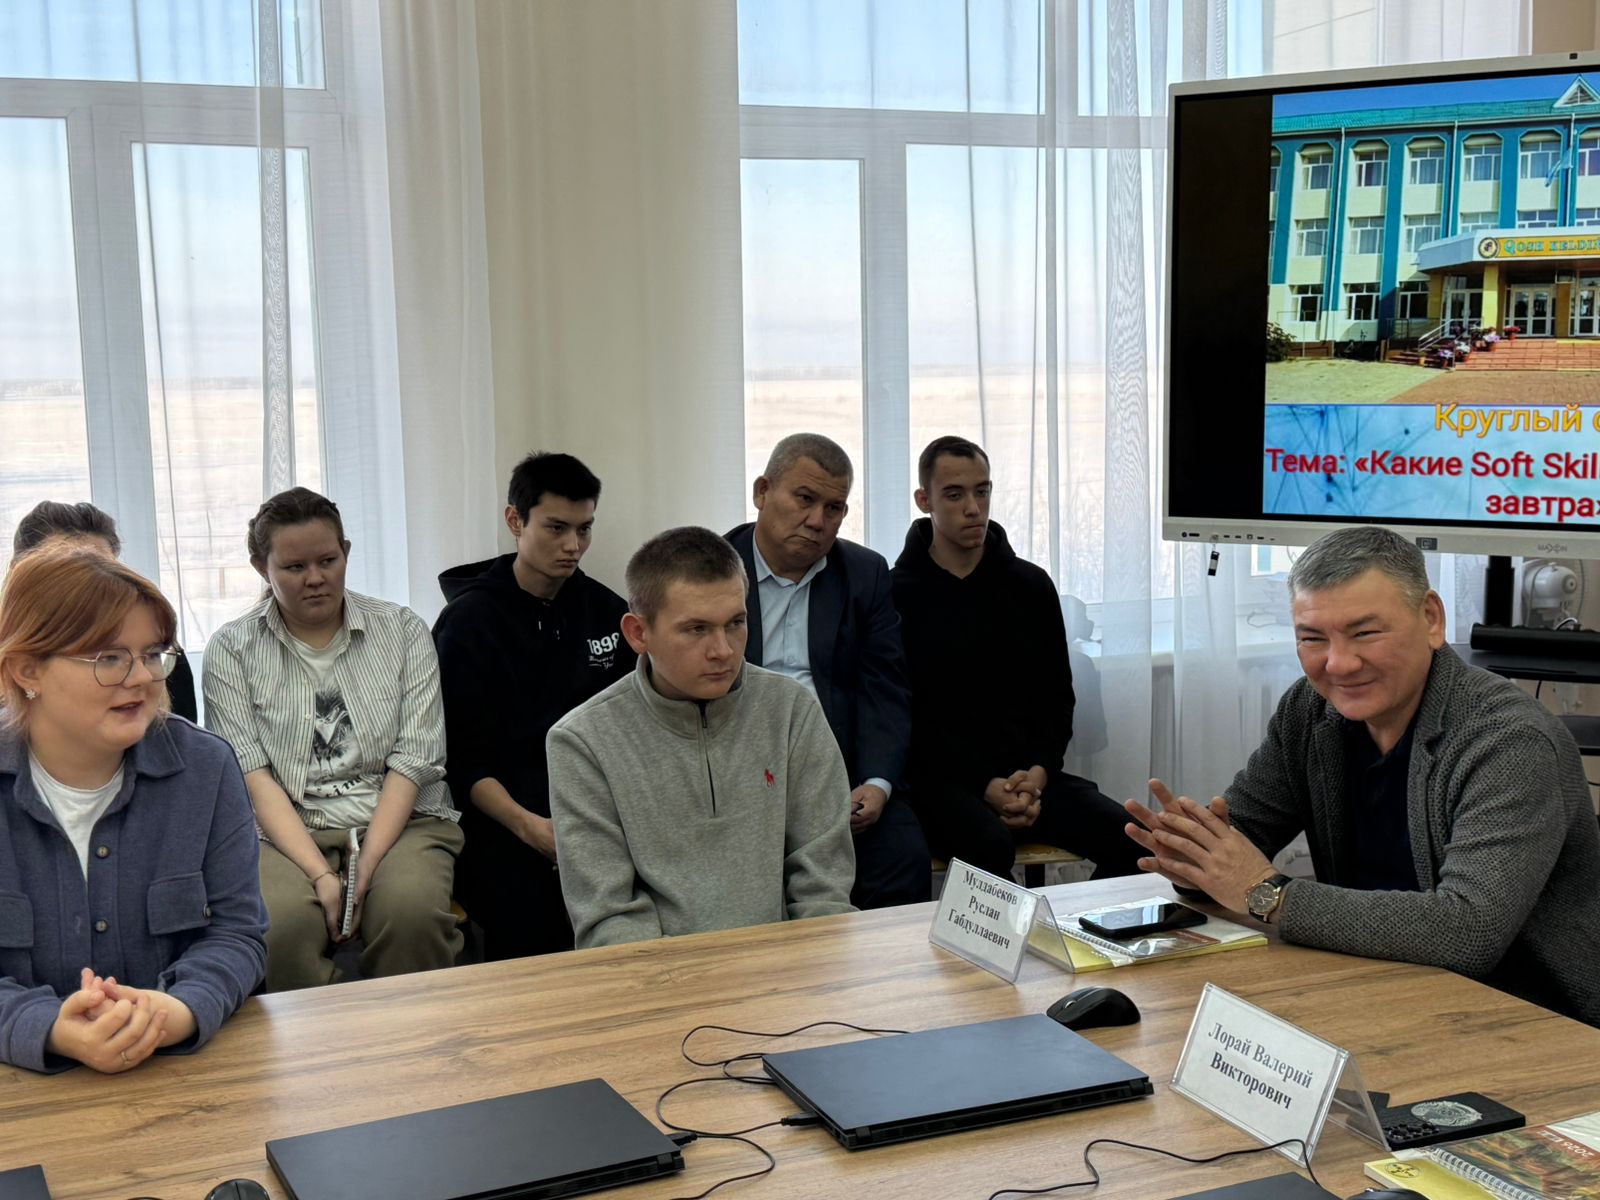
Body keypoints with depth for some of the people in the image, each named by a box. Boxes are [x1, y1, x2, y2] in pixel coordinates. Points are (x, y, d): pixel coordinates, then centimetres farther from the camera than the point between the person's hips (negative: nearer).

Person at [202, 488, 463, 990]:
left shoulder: (404, 631, 8)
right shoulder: (231, 649, 6)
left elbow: (412, 762, 0)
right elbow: (254, 778, -3)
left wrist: (367, 867, -13)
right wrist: (321, 875, -16)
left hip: (400, 821, 1)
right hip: (287, 831, 0)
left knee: (411, 910, -32)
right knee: (282, 922, -33)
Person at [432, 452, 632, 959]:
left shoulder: (607, 611, 14)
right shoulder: (468, 621, 2)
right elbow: (462, 758, -4)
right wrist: (529, 826, -19)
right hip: (497, 813, -4)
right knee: (529, 914, -32)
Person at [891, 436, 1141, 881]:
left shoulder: (1031, 585, 12)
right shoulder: (898, 594, -2)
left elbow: (1057, 694, 13)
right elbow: (907, 714, -6)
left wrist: (1039, 772, -7)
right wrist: (985, 786, -16)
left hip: (1028, 774, 4)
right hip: (939, 778, -4)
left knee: (1128, 836, -19)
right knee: (990, 844, -35)